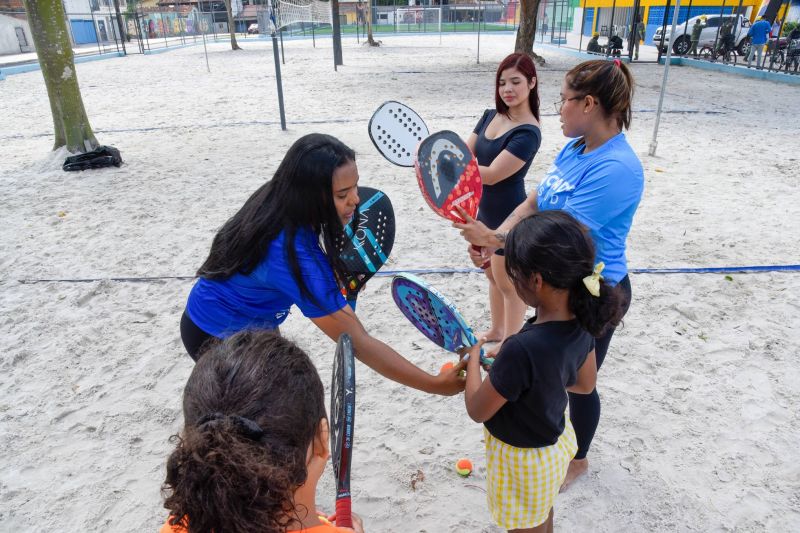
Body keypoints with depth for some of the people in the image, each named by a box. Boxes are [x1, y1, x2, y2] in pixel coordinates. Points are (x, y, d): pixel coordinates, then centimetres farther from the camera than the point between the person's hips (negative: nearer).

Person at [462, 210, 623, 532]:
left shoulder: (522, 349, -41)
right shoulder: (582, 320, -17)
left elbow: (477, 410, -25)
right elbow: (585, 384, 2)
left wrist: (473, 357, -9)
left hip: (523, 458, -6)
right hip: (557, 441, 6)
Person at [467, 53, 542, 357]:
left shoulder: (528, 133, -23)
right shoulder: (490, 117, 3)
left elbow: (492, 174, -28)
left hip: (509, 220, -8)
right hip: (485, 213, 8)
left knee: (509, 285, 9)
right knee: (492, 275, 23)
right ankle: (496, 332, 43)